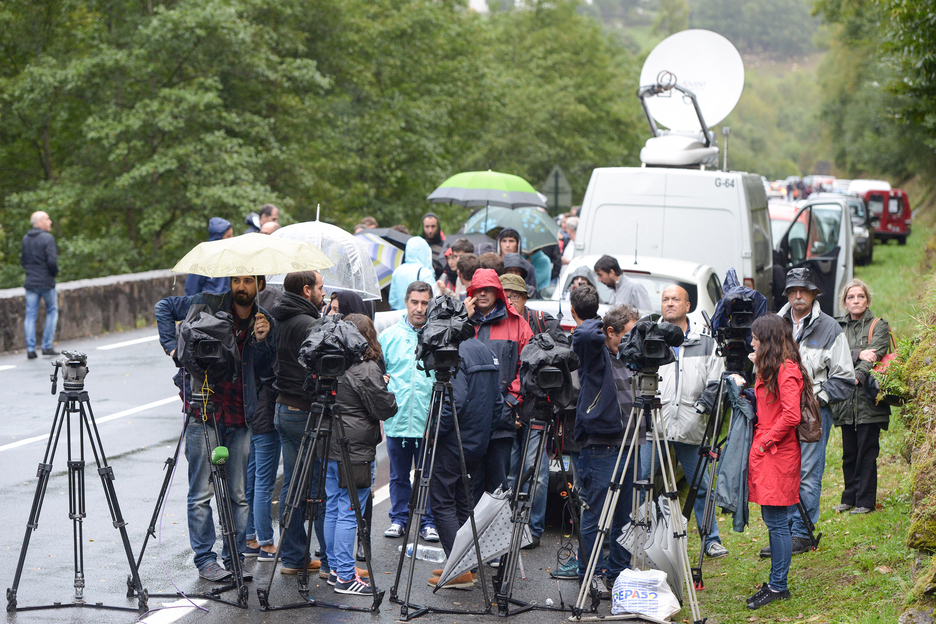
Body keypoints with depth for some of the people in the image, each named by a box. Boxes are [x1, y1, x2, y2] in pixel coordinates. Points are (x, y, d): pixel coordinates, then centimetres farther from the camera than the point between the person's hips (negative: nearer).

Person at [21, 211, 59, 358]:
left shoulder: (25, 239, 7)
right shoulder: (47, 238, -13)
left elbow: (23, 261, 12)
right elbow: (52, 261, -19)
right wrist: (55, 272, -1)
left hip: (30, 283, 5)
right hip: (46, 282, -5)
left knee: (30, 315, 6)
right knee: (52, 312, 11)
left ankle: (30, 349, 1)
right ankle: (47, 346, 7)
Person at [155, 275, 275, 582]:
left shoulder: (264, 321, 8)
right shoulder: (209, 304, -2)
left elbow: (266, 371, 5)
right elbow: (165, 306, 8)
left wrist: (262, 340, -12)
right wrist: (172, 345, -3)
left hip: (239, 418, 4)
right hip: (203, 412, -3)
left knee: (238, 495, 7)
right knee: (201, 493, -1)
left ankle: (234, 558, 17)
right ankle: (205, 560, 7)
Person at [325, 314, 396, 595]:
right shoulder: (367, 370, -15)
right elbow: (386, 409, -13)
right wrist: (387, 390, 7)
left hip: (329, 447, 8)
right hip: (355, 452, -8)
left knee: (332, 510, 14)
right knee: (349, 513, -4)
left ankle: (335, 568, 22)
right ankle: (345, 576, -1)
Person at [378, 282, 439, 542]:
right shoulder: (388, 336, 8)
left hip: (430, 420, -2)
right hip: (397, 419, 2)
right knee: (399, 475, 11)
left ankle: (429, 522, 14)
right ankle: (399, 518, 23)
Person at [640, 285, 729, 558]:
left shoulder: (706, 342, 8)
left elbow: (715, 382, 6)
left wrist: (700, 407, -6)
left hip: (691, 428, 0)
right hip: (654, 425, 0)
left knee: (701, 486, 7)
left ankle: (711, 539, 19)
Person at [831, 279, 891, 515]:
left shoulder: (878, 326, 2)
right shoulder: (838, 327, 13)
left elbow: (874, 355, -12)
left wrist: (857, 377, -26)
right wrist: (858, 354, -18)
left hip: (868, 398, -4)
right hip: (845, 399, 4)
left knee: (867, 451, -3)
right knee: (849, 452, 9)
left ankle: (865, 501, 4)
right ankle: (849, 498, 19)